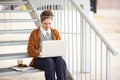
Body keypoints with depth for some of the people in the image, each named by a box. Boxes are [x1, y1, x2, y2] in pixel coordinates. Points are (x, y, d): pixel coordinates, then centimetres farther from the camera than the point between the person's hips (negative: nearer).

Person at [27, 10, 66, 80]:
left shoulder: (56, 32, 16)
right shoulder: (34, 33, 6)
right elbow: (30, 50, 0)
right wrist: (40, 53, -20)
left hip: (54, 57, 2)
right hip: (40, 59, -2)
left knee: (60, 61, -33)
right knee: (49, 62, -36)